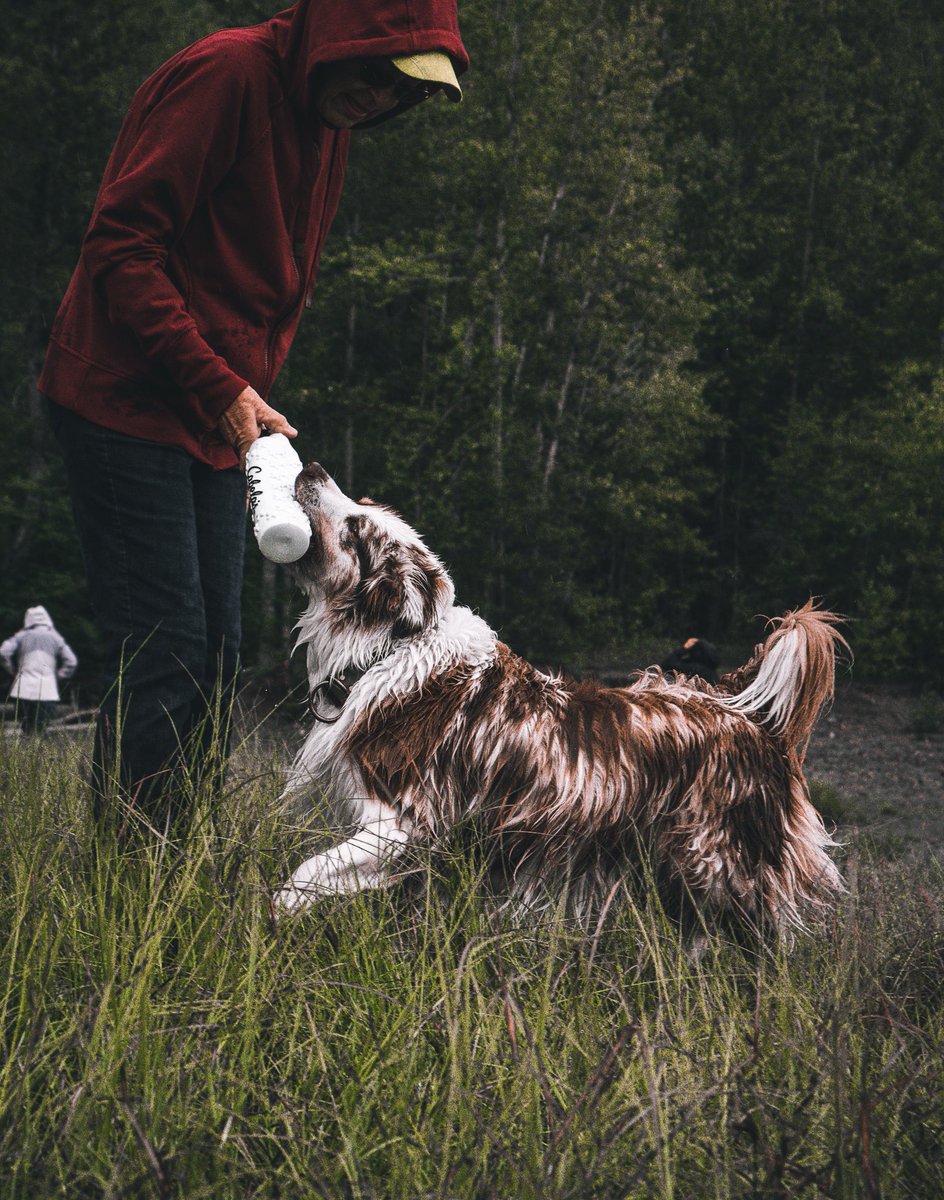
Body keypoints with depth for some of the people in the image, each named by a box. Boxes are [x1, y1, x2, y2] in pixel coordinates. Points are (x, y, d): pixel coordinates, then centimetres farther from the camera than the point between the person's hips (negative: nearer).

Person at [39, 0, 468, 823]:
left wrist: (252, 398, 7)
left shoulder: (329, 123, 13)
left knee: (214, 663, 7)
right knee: (165, 657, -11)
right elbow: (121, 245, -19)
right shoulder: (224, 75, -14)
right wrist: (219, 386, -22)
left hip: (219, 426, 9)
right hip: (129, 407, -9)